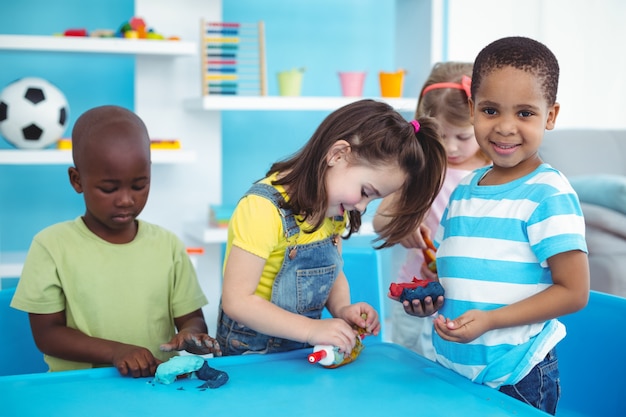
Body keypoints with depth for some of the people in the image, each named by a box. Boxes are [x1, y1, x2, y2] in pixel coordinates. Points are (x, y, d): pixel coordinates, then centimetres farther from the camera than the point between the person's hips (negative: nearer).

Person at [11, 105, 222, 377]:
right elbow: (46, 333, -2)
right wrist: (115, 351, -16)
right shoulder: (52, 246, -1)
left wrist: (191, 335, -14)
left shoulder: (168, 245, 5)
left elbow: (192, 319, 10)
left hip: (160, 383, 3)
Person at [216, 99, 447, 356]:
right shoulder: (263, 208, -20)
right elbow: (237, 301, -21)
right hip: (253, 357, -9)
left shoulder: (334, 210, 3)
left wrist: (343, 309, -5)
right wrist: (312, 330, -26)